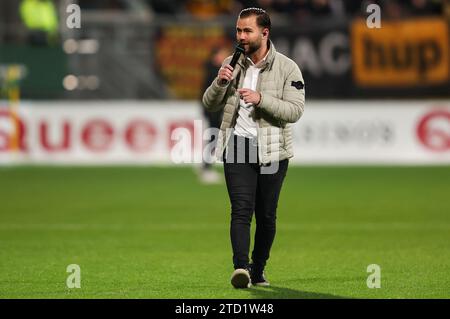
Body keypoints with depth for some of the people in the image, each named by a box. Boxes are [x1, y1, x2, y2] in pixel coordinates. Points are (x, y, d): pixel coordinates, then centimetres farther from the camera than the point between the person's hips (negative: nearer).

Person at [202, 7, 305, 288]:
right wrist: (220, 83, -8)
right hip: (237, 149, 1)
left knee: (266, 216, 6)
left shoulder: (287, 68, -1)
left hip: (272, 152, -1)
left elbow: (295, 110, -10)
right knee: (241, 210, -13)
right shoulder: (232, 64, 9)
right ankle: (241, 267, -25)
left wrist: (261, 99, -21)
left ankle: (258, 271, 19)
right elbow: (210, 105, 12)